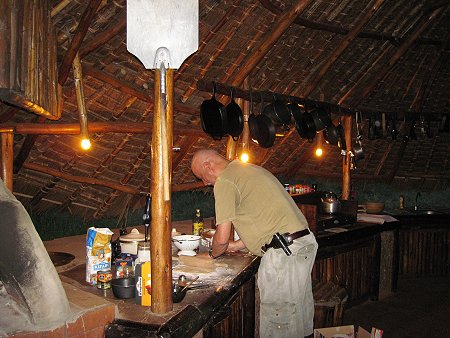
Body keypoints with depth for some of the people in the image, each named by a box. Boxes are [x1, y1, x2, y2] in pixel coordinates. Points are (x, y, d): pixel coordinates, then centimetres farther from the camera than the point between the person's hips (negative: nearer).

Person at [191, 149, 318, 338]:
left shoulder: (224, 182, -9)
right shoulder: (251, 169, 20)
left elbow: (222, 238, -10)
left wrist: (212, 255, 12)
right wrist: (237, 245, 25)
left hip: (284, 252, -10)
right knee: (300, 317, 20)